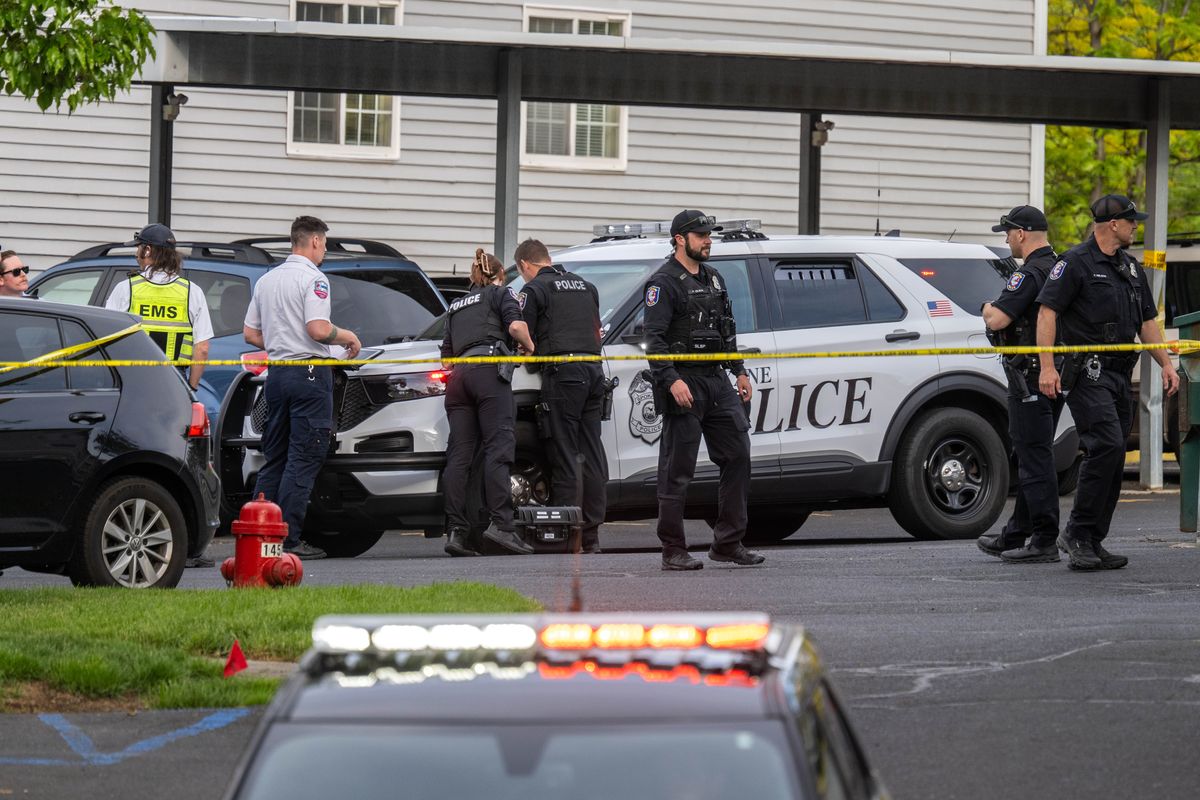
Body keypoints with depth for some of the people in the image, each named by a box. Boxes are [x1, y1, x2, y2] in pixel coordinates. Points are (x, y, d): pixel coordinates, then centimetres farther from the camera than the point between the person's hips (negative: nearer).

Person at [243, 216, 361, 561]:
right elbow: (318, 328, -21)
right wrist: (347, 337, -3)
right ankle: (288, 539, -9)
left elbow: (250, 333, 16)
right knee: (304, 459, -6)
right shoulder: (313, 279, -10)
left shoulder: (266, 279, 14)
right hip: (309, 374, -8)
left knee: (274, 458, 13)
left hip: (276, 373, 8)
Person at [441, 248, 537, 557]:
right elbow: (516, 325, -4)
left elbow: (447, 353, 32)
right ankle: (501, 523, -24)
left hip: (458, 375, 6)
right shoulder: (501, 293, 14)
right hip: (489, 369, -5)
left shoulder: (456, 306, 31)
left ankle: (456, 531, -11)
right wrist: (530, 347, 13)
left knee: (459, 454, -2)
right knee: (498, 447, -12)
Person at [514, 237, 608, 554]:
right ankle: (591, 536, 7)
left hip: (563, 373, -6)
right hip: (594, 371, 6)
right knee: (592, 454, 7)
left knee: (565, 455, -5)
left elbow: (522, 337, -5)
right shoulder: (584, 285, 21)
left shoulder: (535, 289, -1)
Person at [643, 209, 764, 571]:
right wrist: (671, 381, -24)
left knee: (737, 456, 4)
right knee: (677, 469, -4)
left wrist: (739, 372, 19)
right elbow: (654, 339, -15)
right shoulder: (664, 283, -7)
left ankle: (728, 543, 10)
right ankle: (673, 551, -1)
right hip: (684, 385, -8)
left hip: (717, 382, 8)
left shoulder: (714, 279, 18)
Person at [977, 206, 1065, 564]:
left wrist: (988, 307, -4)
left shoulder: (1029, 275, -18)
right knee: (1032, 457, 15)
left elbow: (998, 320, -26)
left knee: (1035, 459, -7)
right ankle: (1014, 537, 23)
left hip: (1031, 378, -10)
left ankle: (1045, 542, -8)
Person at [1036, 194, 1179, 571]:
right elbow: (1047, 311, -10)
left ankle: (1092, 543, 11)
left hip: (1120, 375, 8)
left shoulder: (1131, 268, 19)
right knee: (1107, 445, -20)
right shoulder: (1076, 263, -5)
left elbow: (1147, 322, 25)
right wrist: (1047, 367, -19)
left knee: (1111, 458, 6)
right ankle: (1077, 533, -15)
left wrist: (1166, 364, 14)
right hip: (1087, 372, -8)